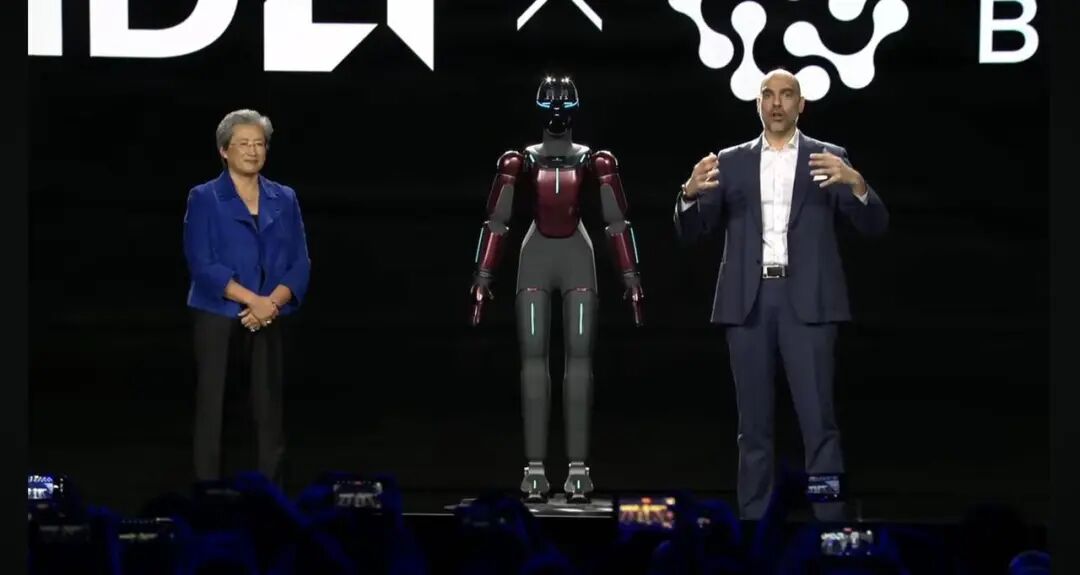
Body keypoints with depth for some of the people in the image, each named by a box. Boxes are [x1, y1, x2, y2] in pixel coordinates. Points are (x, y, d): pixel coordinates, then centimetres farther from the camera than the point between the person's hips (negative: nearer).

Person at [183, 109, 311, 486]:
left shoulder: (284, 199, 10)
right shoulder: (204, 198, 0)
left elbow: (299, 263, 5)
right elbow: (202, 264, -10)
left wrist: (271, 305, -12)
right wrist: (254, 300, -17)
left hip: (268, 322, 3)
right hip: (217, 318, -3)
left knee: (270, 410, 2)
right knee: (213, 410, -2)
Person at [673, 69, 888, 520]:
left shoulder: (828, 158, 8)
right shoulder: (730, 162, 13)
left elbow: (875, 226, 1)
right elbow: (691, 232, 9)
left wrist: (856, 184, -20)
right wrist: (690, 193, -13)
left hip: (807, 301, -2)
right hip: (748, 302, 2)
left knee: (818, 421, -7)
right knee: (754, 424, 4)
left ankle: (831, 523, -7)